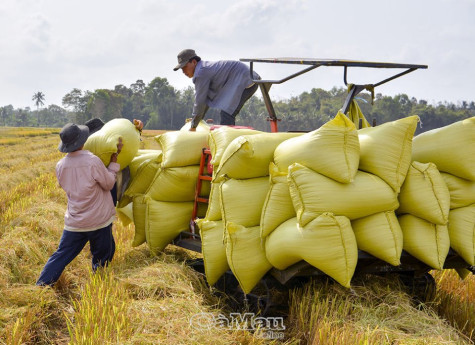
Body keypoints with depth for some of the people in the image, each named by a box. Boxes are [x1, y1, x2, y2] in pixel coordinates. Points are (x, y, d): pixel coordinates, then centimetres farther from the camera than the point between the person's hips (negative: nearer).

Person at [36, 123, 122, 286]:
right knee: (102, 257, 13)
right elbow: (108, 184, -6)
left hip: (74, 222, 4)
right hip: (98, 220, -4)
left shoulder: (60, 166, -2)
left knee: (61, 255, 13)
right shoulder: (93, 161, -19)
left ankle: (41, 286, 11)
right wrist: (114, 158, 0)